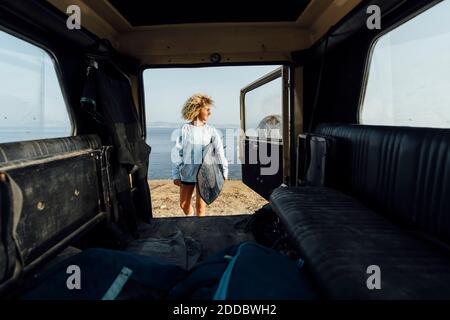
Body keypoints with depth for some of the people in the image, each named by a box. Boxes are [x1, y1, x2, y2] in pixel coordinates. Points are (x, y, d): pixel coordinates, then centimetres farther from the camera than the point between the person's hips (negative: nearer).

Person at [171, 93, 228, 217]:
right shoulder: (185, 129, -6)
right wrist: (175, 175, -5)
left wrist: (225, 171, -6)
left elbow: (220, 151, -2)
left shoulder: (210, 130, -3)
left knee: (200, 205, 4)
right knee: (184, 204, 13)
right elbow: (177, 153, -4)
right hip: (187, 173, 1)